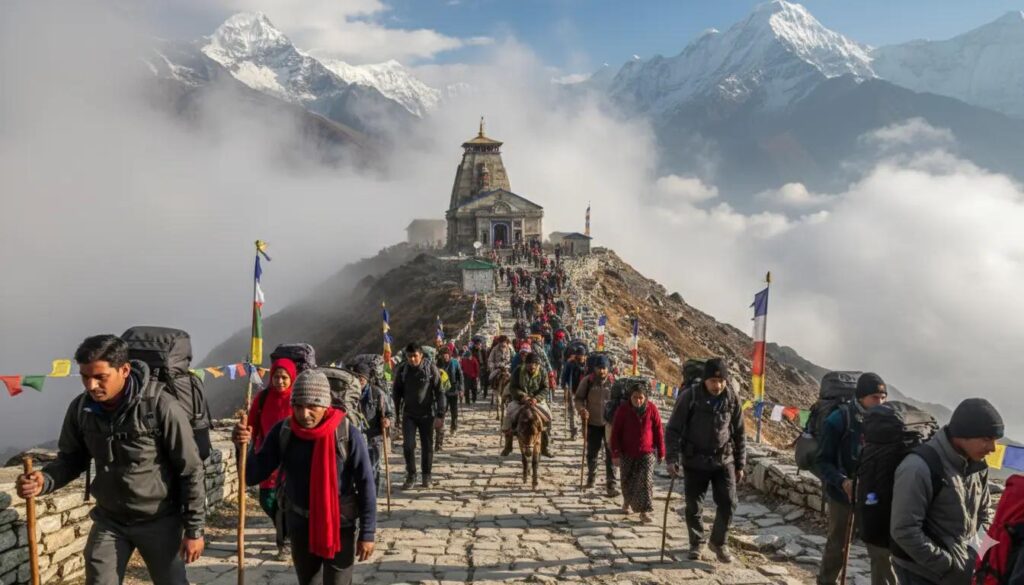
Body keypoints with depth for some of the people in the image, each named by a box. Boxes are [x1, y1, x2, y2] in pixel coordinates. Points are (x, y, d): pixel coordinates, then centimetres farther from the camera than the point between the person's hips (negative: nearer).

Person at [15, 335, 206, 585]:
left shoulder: (161, 407, -24)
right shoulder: (80, 408, -9)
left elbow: (191, 471, -17)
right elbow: (71, 459, 7)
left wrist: (194, 529, -13)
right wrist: (45, 480, -17)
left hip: (159, 521, -4)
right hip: (109, 520, 4)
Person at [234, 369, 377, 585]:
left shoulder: (347, 433, -20)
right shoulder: (283, 432, -11)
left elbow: (366, 484, -14)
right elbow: (253, 476, -9)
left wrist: (367, 532, -11)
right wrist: (244, 447, -28)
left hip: (339, 525, -4)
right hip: (299, 524, 4)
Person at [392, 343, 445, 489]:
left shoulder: (431, 369, -11)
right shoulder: (402, 370, -4)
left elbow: (439, 393, -8)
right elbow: (396, 392, 5)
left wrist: (440, 415, -12)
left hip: (427, 414, -1)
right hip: (408, 414, 1)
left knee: (427, 446, 8)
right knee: (408, 445, -6)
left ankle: (426, 476, 24)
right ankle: (410, 475, 13)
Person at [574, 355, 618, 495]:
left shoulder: (613, 382, -6)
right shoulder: (587, 381, -6)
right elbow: (579, 398, 1)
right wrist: (581, 409, -17)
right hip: (592, 423, 1)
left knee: (610, 454, -2)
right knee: (592, 452, 16)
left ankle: (611, 484, 4)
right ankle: (591, 477, 39)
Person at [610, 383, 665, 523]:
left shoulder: (652, 409, -8)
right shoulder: (623, 409, -10)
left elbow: (658, 431, -1)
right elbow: (615, 433, -7)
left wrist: (661, 452, 1)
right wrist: (615, 454, -10)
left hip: (647, 452, -1)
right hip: (627, 453, 1)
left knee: (646, 480, -9)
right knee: (627, 480, 14)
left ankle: (644, 511, -3)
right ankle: (627, 501, 42)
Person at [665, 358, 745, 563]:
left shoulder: (732, 399, -4)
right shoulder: (690, 396, -15)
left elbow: (739, 433, 7)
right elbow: (673, 429, -11)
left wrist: (740, 465, 9)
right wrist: (672, 458, -19)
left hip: (724, 460, 2)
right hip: (695, 461, -2)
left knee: (728, 503, 1)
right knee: (694, 507, 8)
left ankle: (718, 542, 24)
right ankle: (697, 544, 30)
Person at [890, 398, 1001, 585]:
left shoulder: (977, 465, 1)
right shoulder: (919, 468, -24)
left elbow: (982, 512, 15)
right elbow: (904, 531, -24)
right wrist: (949, 567, -20)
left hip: (965, 567, 7)